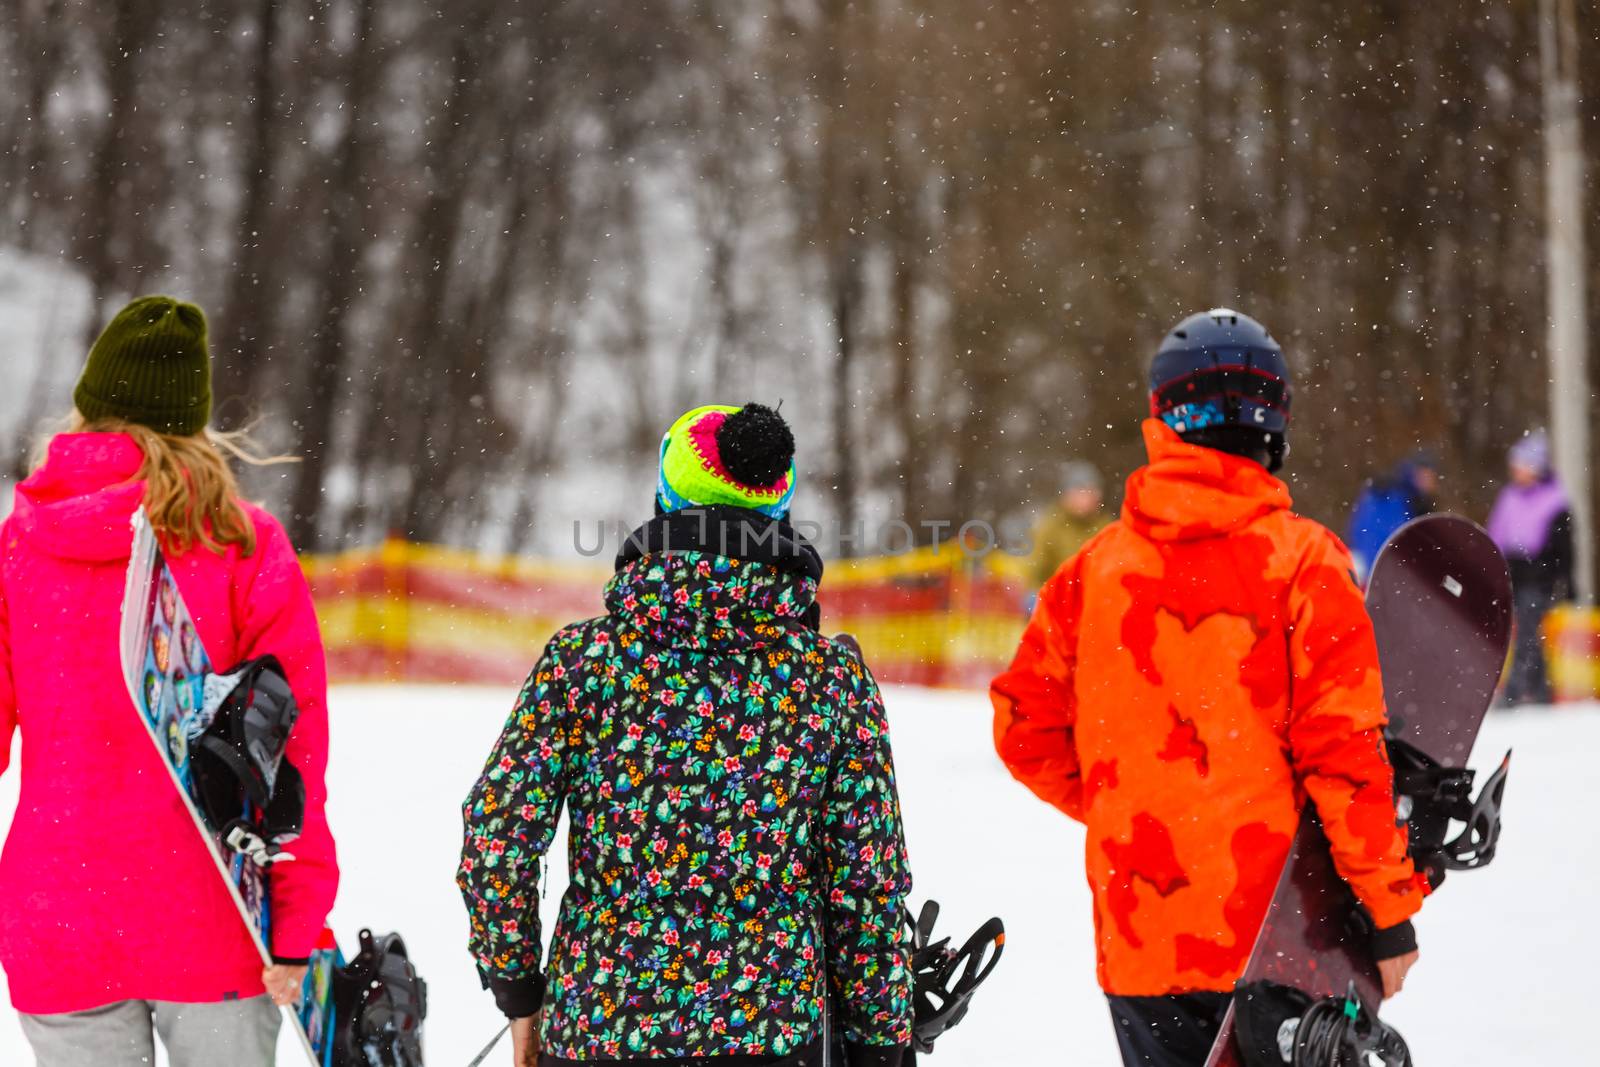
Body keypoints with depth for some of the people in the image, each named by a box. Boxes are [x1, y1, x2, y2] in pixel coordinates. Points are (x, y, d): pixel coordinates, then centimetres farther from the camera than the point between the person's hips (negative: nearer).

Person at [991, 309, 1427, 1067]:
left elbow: (1023, 726, 8)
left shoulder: (1097, 566, 4)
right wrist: (1390, 908, -6)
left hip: (1138, 933, 4)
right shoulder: (1302, 561, -8)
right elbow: (1343, 748, -12)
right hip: (1272, 933, -4)